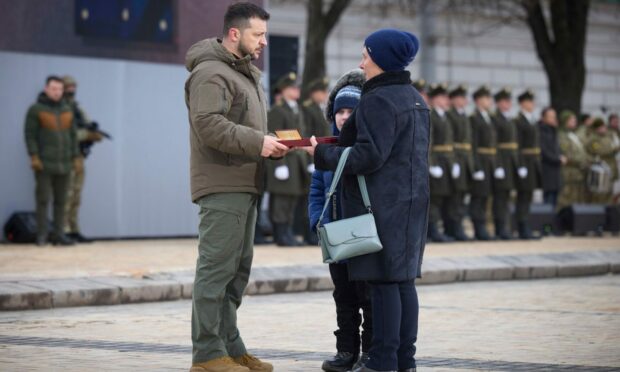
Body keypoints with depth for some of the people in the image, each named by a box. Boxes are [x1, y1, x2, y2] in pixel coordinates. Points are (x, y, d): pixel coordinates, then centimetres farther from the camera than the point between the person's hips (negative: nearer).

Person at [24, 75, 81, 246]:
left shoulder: (67, 110, 11)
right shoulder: (35, 110, -3)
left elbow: (72, 135, 13)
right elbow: (30, 135, -6)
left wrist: (76, 158, 7)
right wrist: (34, 157, -15)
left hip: (63, 164, 4)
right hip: (44, 163, -4)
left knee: (61, 200, 4)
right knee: (43, 199, -6)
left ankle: (58, 234, 6)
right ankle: (41, 235, -3)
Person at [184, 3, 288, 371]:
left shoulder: (247, 74, 22)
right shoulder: (211, 73, -11)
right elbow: (208, 124, -23)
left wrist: (270, 143, 6)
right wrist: (258, 143, -21)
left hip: (244, 187, 10)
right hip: (223, 186, -10)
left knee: (237, 269, 13)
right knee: (217, 268, -9)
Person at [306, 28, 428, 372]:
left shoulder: (378, 100, -14)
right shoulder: (414, 99, 17)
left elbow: (369, 156, -19)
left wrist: (323, 154, -9)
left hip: (381, 204, -10)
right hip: (410, 200, 10)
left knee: (382, 282, -8)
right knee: (403, 279, 10)